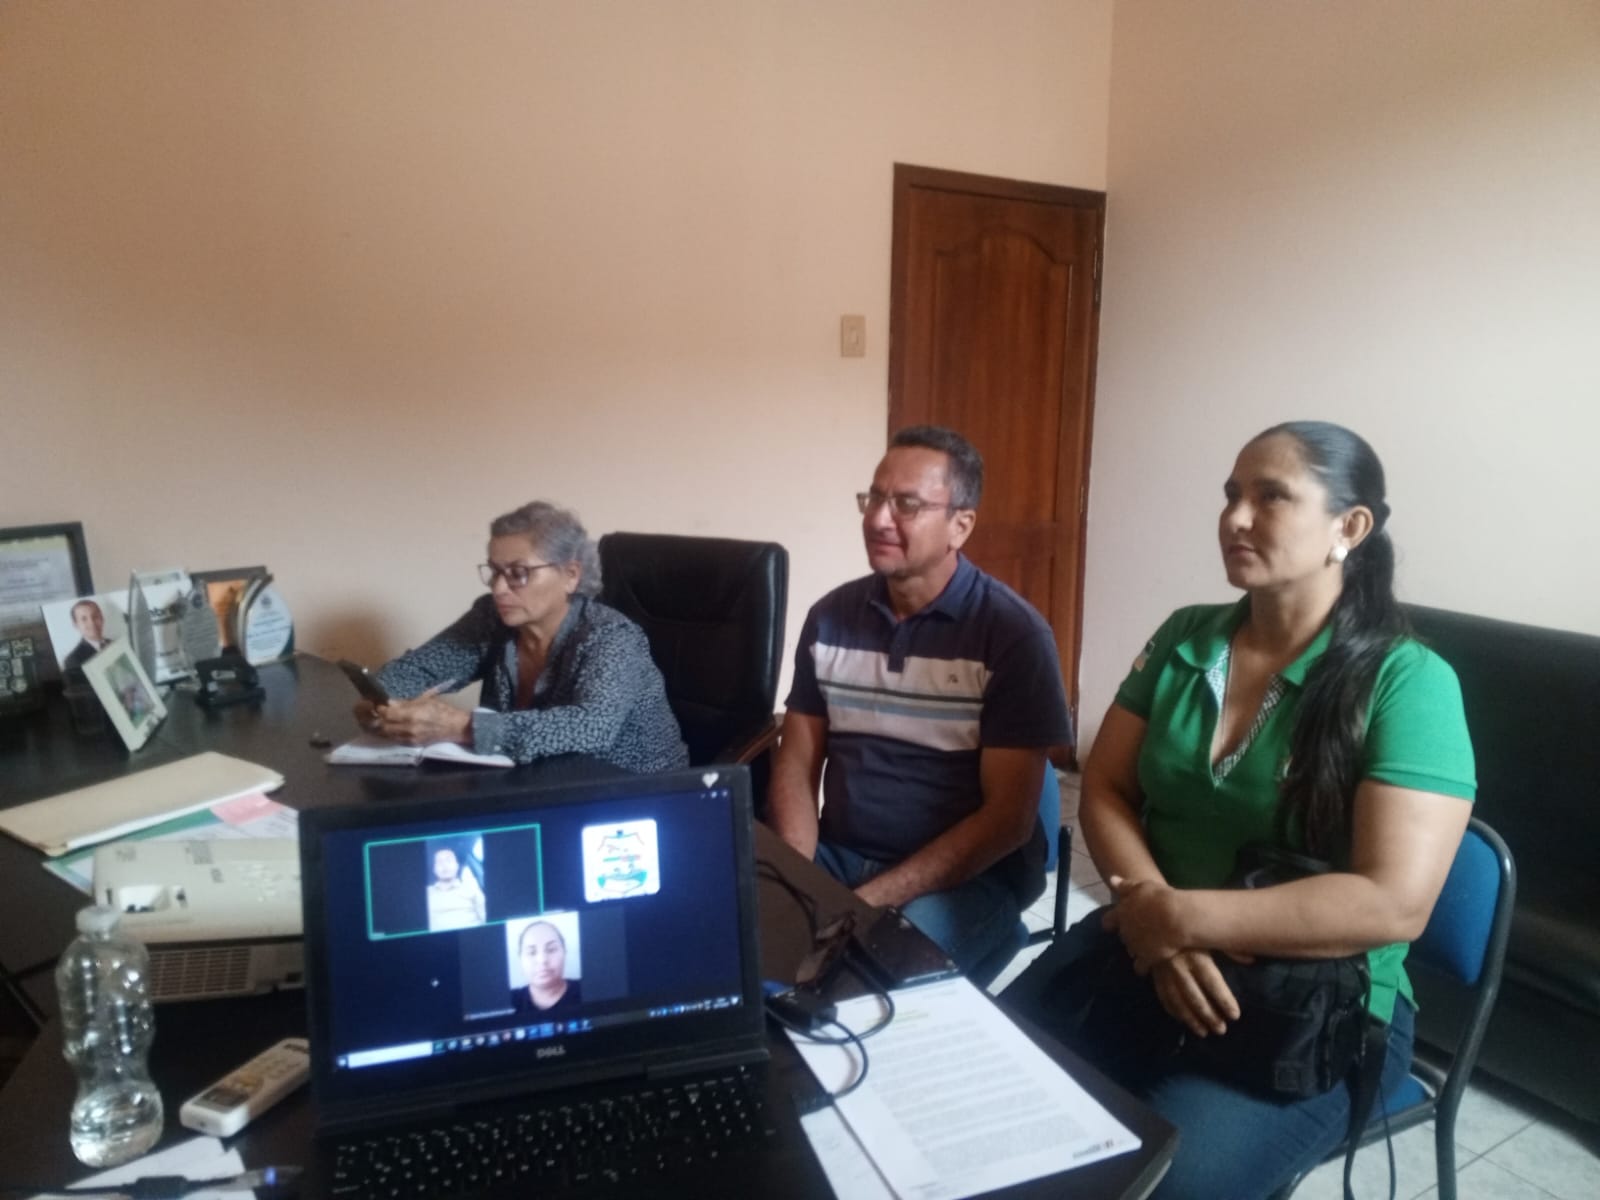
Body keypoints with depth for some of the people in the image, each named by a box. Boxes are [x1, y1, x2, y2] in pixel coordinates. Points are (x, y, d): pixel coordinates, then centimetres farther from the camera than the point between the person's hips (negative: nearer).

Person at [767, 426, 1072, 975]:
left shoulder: (1013, 634, -11)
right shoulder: (831, 616, 3)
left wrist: (873, 901, -19)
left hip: (969, 873, -4)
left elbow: (1009, 817, -13)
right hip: (837, 854, 4)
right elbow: (796, 764, 6)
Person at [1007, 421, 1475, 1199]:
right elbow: (1104, 790, 3)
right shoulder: (1185, 638, 4)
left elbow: (1394, 902, -19)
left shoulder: (1406, 682, -12)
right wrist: (1153, 918, -15)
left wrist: (1181, 919, -21)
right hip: (1146, 950, 4)